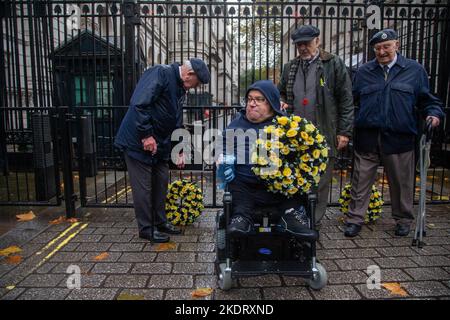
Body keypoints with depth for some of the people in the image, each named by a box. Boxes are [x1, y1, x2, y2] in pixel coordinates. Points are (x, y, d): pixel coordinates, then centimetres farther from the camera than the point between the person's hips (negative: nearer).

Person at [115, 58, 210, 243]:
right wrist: (146, 135, -25)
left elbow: (177, 122, 17)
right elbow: (138, 103, -28)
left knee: (161, 183, 14)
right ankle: (146, 229, 15)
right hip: (138, 141, -9)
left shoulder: (181, 89, 12)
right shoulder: (160, 74, -17)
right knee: (144, 187, 0)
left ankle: (160, 222, 29)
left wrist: (180, 151, 15)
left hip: (160, 144, 9)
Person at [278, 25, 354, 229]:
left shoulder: (334, 64, 2)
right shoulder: (290, 67, 16)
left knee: (320, 183, 4)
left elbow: (346, 99, -1)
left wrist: (344, 131, -6)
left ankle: (314, 223, 18)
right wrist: (282, 103, 4)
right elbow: (281, 93, 28)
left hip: (324, 136, -4)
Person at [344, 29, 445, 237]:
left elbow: (427, 99, 12)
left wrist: (433, 113, -7)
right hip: (367, 138, 1)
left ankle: (403, 220, 29)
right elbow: (353, 101, 10)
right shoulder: (364, 72, 11)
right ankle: (355, 219, 15)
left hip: (399, 138, 0)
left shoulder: (414, 70, 9)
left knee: (401, 182, 10)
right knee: (361, 181, 4)